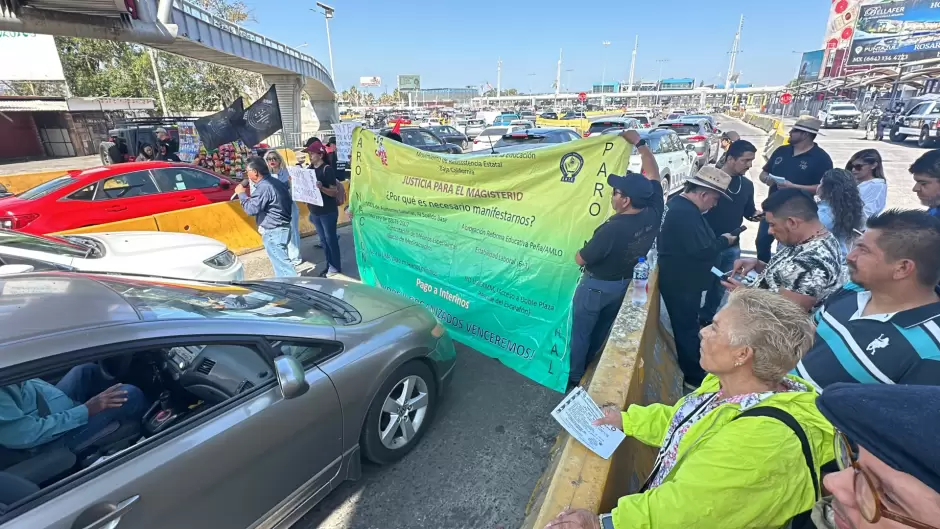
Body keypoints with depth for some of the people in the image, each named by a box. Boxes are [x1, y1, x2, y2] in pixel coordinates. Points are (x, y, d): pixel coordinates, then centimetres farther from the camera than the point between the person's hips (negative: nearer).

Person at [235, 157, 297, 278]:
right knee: (280, 260, 20)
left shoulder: (264, 187, -20)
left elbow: (251, 209, -22)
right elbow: (288, 201, 19)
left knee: (281, 262, -5)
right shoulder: (276, 182, 10)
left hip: (273, 231, -10)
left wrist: (241, 193, -8)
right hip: (283, 227, 10)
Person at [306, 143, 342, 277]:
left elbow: (334, 192, -17)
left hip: (328, 211, -7)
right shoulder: (310, 169, 7)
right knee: (323, 240, 14)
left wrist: (321, 188, -34)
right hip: (315, 211, 7)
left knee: (330, 239, 2)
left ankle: (336, 266, 14)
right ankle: (329, 265, 24)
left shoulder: (327, 169, -13)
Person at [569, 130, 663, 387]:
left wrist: (580, 252, 0)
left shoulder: (613, 229, -35)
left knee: (580, 331, 12)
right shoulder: (654, 212, -15)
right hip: (625, 282, 8)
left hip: (597, 285, -8)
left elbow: (580, 259, -23)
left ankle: (574, 376, 28)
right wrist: (639, 143, 4)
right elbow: (653, 174, 1)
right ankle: (587, 364, 47)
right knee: (602, 328, 26)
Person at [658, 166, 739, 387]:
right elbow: (703, 251, -29)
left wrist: (717, 239, 3)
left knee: (684, 326, 23)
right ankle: (694, 376, 20)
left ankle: (688, 369, 41)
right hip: (682, 282, -11)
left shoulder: (678, 203, 8)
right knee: (688, 328, 4)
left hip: (678, 278, 11)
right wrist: (724, 241, -12)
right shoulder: (687, 214, -28)